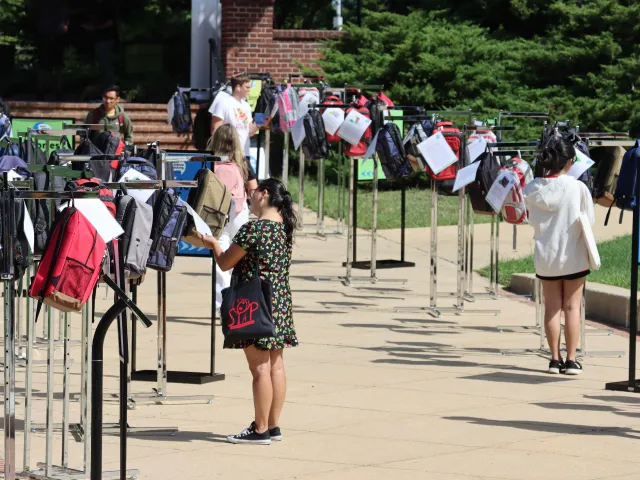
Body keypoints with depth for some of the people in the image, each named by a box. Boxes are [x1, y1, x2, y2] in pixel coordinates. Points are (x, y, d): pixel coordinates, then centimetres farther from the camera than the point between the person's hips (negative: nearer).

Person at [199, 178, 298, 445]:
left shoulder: (254, 229, -16)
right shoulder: (284, 227, 9)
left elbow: (225, 263, -9)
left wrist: (213, 243, 10)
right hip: (281, 300, 9)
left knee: (260, 366, -6)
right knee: (275, 364, 11)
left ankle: (260, 430, -3)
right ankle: (273, 426, 16)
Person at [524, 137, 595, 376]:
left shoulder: (532, 189, -6)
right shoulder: (577, 188, -14)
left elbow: (532, 221, 2)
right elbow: (588, 221, -8)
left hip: (545, 256, 2)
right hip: (573, 256, -2)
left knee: (552, 307, 10)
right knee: (572, 307, 6)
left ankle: (555, 359, 11)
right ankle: (571, 360, 6)